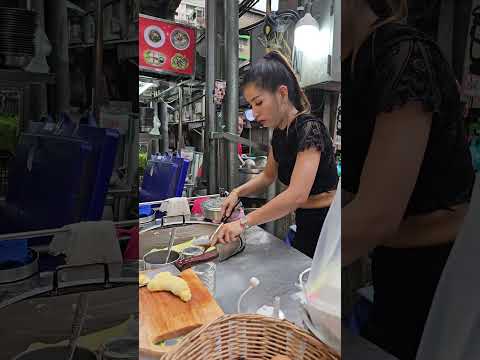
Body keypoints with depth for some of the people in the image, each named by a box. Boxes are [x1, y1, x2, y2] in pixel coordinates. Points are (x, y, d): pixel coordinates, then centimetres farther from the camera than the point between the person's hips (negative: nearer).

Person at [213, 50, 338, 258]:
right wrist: (238, 192, -1)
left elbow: (296, 195, -33)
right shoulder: (279, 132, 2)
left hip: (327, 226, -8)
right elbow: (268, 175, 15)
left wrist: (244, 222, -28)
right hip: (305, 224, 8)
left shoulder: (310, 129, -23)